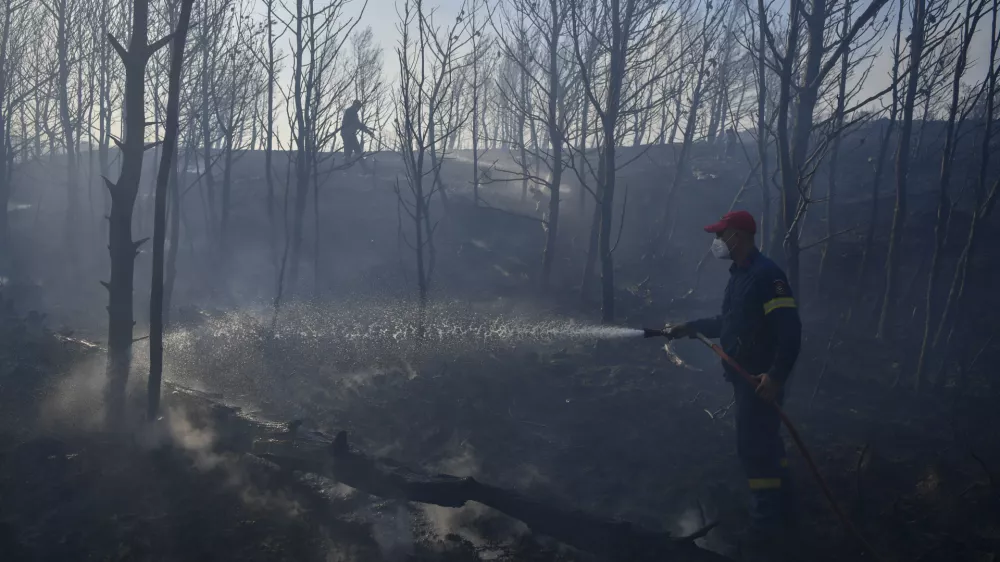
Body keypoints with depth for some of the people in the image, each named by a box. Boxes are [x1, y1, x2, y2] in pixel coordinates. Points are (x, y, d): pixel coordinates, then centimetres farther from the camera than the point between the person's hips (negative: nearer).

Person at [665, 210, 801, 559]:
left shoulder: (766, 274, -19)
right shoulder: (739, 274, 13)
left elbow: (789, 329, -24)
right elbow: (729, 322, 23)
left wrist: (776, 376, -28)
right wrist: (690, 328, 19)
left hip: (762, 380, -10)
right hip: (746, 377, 10)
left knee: (754, 448, -7)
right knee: (765, 444, 18)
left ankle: (766, 530, 1)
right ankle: (779, 510, 32)